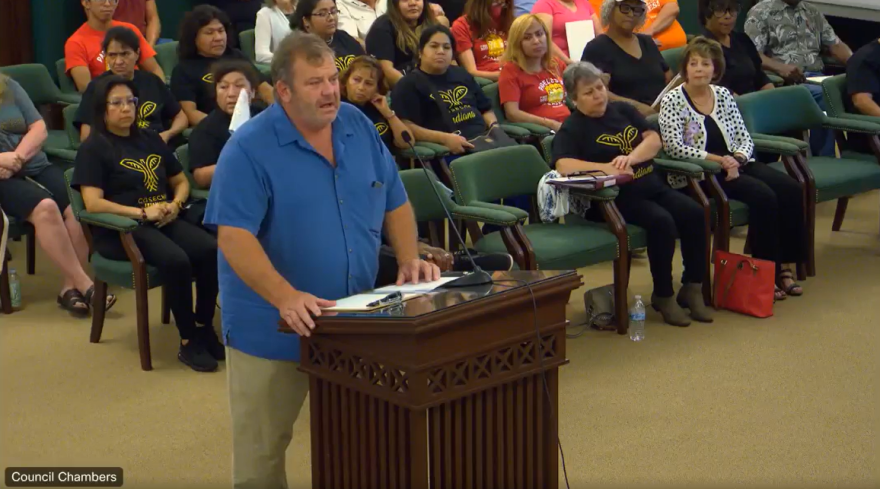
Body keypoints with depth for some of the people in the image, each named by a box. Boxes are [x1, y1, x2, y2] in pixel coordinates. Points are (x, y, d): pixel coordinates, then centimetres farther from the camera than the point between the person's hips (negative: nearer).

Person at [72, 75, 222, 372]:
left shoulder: (150, 139, 18)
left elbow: (181, 182, 23)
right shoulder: (93, 148, 0)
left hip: (163, 222, 6)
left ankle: (205, 328, -10)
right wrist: (142, 213, -18)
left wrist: (175, 205, 0)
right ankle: (188, 342, -21)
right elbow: (93, 204, -12)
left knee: (210, 250, -24)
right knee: (175, 260, -33)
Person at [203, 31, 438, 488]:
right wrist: (286, 298, -35)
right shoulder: (249, 147, -16)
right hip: (272, 325, -5)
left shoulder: (359, 128, 2)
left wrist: (409, 259, -5)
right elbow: (234, 238, -23)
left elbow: (395, 203, 11)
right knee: (261, 450, 6)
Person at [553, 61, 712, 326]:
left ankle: (692, 288, -6)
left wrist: (630, 158, -16)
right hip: (615, 197, -6)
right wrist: (606, 168, -26)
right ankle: (663, 296, -15)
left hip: (652, 186, 6)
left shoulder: (623, 110, 15)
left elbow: (654, 139, 5)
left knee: (694, 213, -18)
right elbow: (563, 165, -18)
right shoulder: (572, 128, -1)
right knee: (662, 221, -31)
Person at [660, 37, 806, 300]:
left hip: (735, 164, 6)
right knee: (763, 195, -28)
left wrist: (737, 158, -12)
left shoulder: (723, 95, 12)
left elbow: (745, 138, 11)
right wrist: (717, 159, -22)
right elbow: (674, 147, -15)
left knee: (791, 189, -16)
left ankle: (783, 264, -9)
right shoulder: (673, 100, -4)